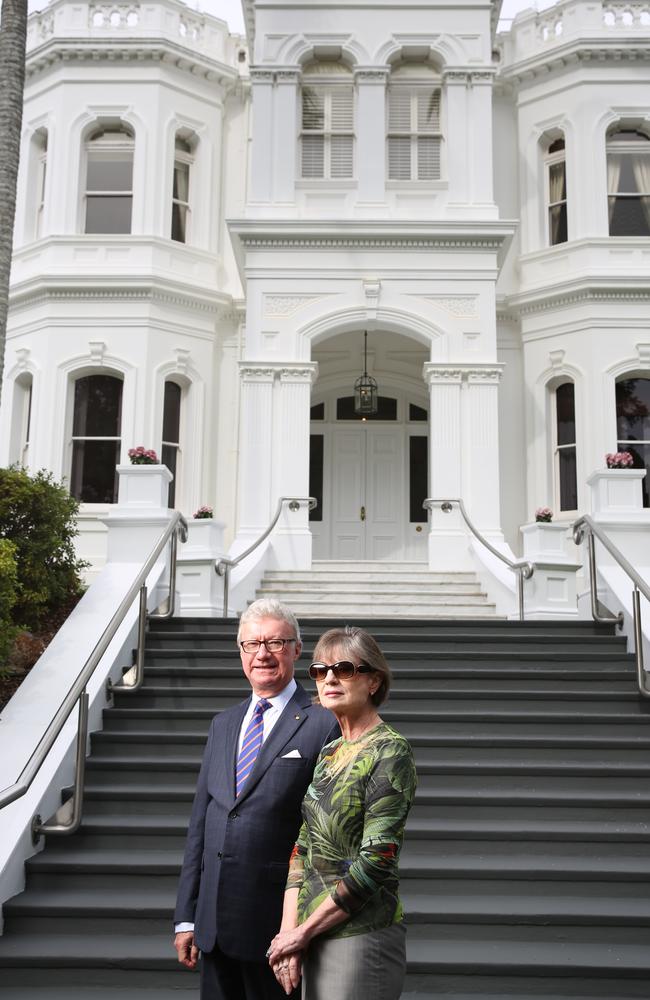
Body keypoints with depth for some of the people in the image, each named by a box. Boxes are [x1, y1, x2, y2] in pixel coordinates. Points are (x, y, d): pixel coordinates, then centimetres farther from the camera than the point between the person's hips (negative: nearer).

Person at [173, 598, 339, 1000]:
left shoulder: (323, 725, -8)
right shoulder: (223, 724, 12)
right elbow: (200, 822, 13)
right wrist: (186, 917, 10)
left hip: (275, 923, -5)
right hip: (214, 925, 6)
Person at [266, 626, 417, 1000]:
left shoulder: (390, 752, -11)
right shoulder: (328, 752, 10)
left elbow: (375, 862, -17)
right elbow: (302, 848, 10)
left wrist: (301, 932, -11)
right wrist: (289, 930, -1)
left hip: (362, 933, -6)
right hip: (315, 937, 7)